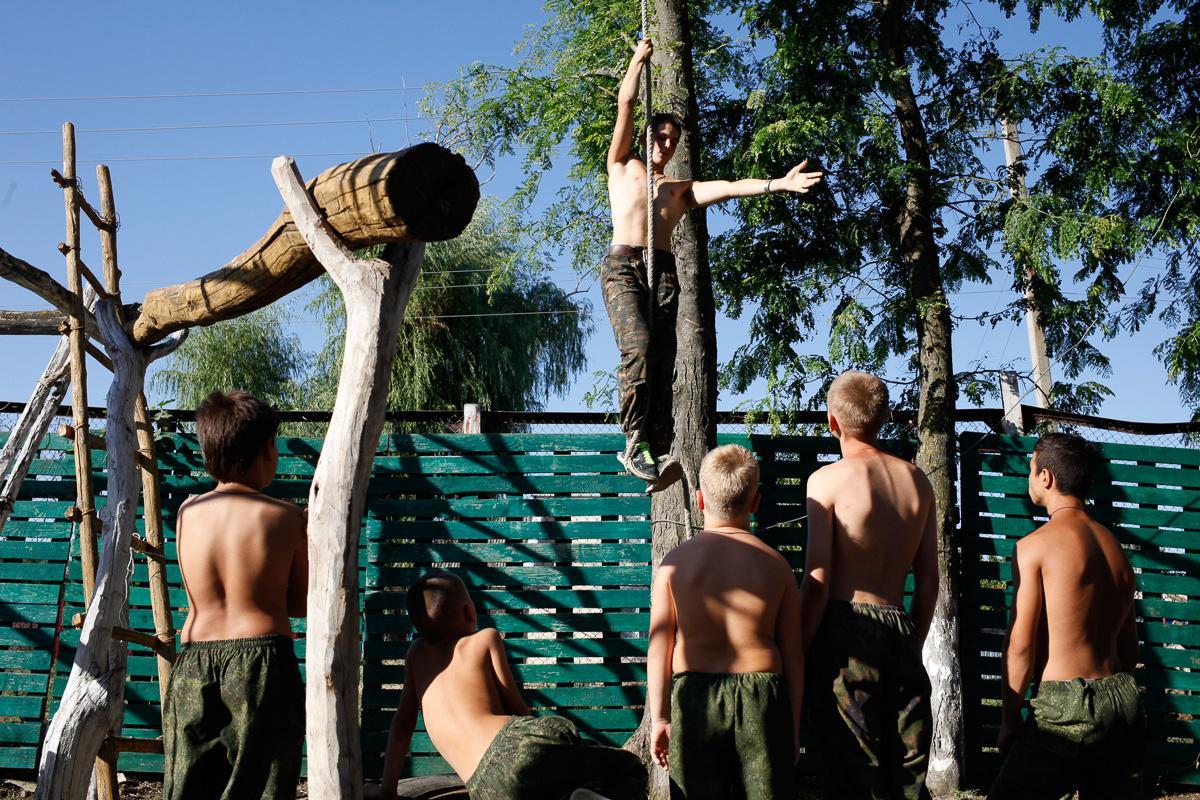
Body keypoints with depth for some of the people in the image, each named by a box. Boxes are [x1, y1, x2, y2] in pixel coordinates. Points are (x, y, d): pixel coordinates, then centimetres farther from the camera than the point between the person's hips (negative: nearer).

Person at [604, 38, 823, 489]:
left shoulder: (681, 190, 28)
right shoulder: (624, 167, 22)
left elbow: (726, 188, 12)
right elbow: (626, 103, 17)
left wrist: (777, 184, -1)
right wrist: (640, 58, 23)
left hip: (663, 271, 3)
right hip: (623, 266, -3)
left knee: (663, 361, -11)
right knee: (638, 346, -24)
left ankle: (659, 452, -19)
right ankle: (634, 444, -24)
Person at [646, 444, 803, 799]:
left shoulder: (675, 563, -2)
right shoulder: (776, 565, 0)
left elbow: (658, 649, -2)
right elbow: (794, 656, 2)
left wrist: (659, 718, 6)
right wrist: (793, 725, 11)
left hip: (694, 698, 0)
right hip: (761, 699, 0)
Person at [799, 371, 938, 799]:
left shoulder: (828, 480, -6)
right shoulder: (917, 480, 9)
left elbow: (818, 583, -10)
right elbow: (928, 581, 12)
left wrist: (797, 655, -3)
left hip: (846, 627, -5)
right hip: (900, 629, 5)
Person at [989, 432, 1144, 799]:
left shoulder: (1035, 545, -7)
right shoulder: (1116, 548, 14)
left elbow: (1020, 645, -10)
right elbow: (1129, 647, 17)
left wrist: (1009, 719, -2)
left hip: (1066, 705, -7)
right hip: (1124, 701, 7)